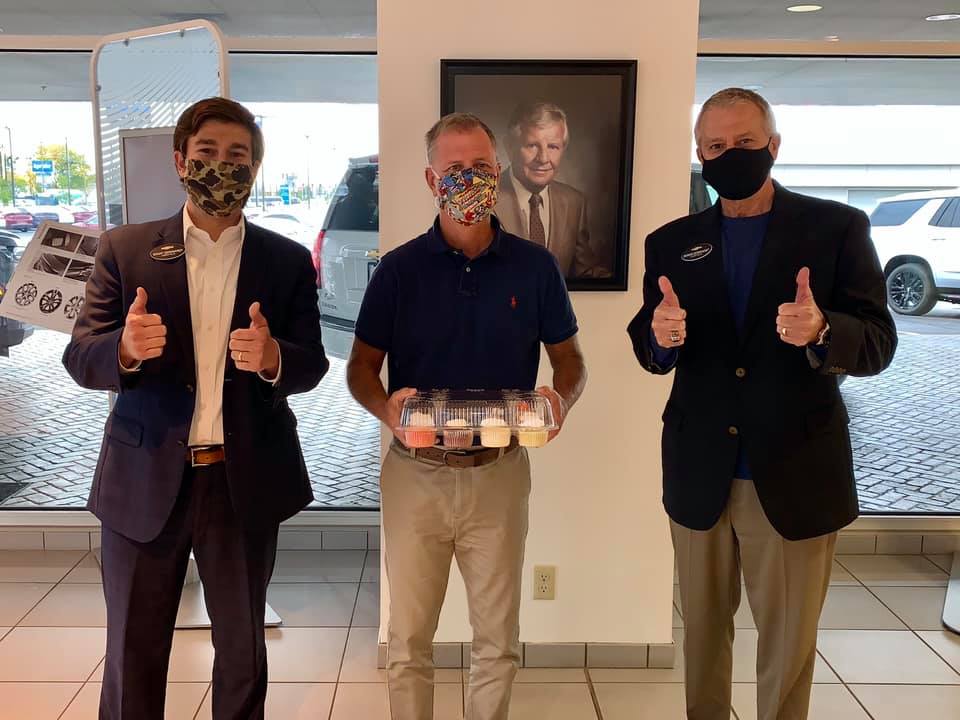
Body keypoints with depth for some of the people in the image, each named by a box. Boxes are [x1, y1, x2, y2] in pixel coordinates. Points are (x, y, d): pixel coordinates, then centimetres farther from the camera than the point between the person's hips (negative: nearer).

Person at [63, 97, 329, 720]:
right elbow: (80, 359, -2)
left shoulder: (289, 261, 3)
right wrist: (126, 348, -25)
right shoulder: (124, 249, 2)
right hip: (145, 481, 0)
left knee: (242, 650, 16)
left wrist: (272, 356, -24)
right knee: (132, 654, 12)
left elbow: (311, 365, -1)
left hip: (246, 482, 1)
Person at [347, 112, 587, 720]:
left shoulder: (535, 267, -1)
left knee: (498, 642, 14)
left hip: (500, 473, 1)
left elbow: (570, 358, 7)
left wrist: (562, 399, -15)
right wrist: (386, 407, -20)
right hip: (415, 472, 0)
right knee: (408, 642, 12)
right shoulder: (399, 268, -3)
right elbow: (362, 366, 2)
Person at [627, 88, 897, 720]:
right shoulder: (672, 243, 7)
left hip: (795, 472, -2)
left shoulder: (837, 227, -1)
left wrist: (821, 332, -29)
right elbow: (651, 352, 3)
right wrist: (659, 335, -20)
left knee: (789, 643, 11)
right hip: (700, 473, 3)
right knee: (702, 631, 18)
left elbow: (878, 342, -7)